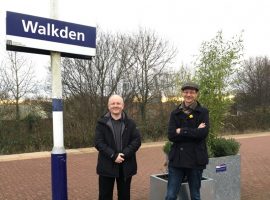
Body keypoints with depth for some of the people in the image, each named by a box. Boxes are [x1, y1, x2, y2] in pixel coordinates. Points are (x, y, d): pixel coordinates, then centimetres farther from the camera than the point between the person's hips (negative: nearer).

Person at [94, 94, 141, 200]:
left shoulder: (130, 123, 4)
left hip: (126, 166, 2)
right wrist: (113, 156, -19)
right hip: (107, 166, -1)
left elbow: (137, 140, -4)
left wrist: (124, 154, -17)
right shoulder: (102, 123, -1)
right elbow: (98, 142, -9)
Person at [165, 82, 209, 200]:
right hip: (177, 159, 2)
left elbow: (203, 133, -15)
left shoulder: (203, 112, 1)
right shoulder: (175, 113, 6)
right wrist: (194, 131, -14)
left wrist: (182, 131, -10)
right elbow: (171, 135, -7)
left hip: (196, 159, -1)